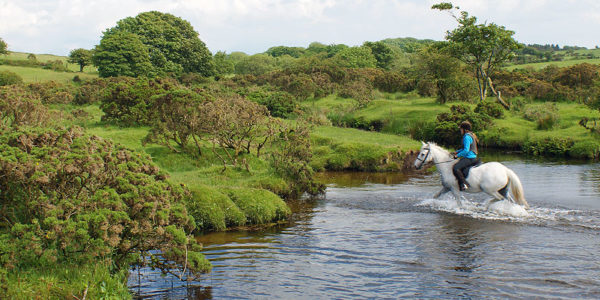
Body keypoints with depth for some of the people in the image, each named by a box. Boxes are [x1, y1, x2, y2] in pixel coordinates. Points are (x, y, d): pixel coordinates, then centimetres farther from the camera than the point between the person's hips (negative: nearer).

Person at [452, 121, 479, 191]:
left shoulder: (467, 137, -17)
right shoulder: (471, 135, 15)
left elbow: (466, 150, -23)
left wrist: (458, 155, -13)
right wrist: (457, 152, 17)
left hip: (469, 158, -11)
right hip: (472, 157, 11)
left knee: (455, 168, -23)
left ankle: (463, 184, -25)